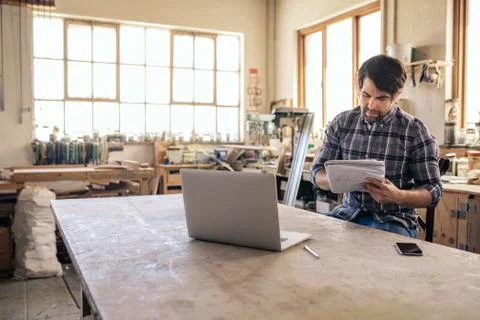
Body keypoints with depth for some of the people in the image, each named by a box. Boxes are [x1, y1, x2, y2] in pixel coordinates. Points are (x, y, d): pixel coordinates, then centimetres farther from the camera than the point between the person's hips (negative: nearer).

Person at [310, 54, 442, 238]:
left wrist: (397, 196, -26)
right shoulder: (341, 123, 3)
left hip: (394, 218, -3)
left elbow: (433, 192, -4)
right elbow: (317, 173, 4)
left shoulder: (415, 132, -7)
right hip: (349, 213, 3)